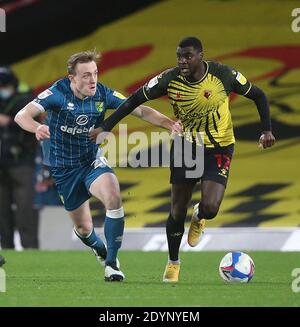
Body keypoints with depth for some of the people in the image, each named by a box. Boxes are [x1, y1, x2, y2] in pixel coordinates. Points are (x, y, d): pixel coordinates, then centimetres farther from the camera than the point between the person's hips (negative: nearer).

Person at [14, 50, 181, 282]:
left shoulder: (103, 95, -12)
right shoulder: (58, 93, -21)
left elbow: (140, 110, -10)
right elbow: (22, 116, -31)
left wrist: (167, 122, -28)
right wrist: (37, 127, -54)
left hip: (92, 160, 1)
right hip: (63, 168, -1)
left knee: (114, 198, -29)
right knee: (83, 228, 7)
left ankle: (111, 262, -16)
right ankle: (101, 250, 46)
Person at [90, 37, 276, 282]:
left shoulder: (224, 75, -19)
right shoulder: (170, 79, -16)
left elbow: (258, 96, -4)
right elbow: (135, 100, -4)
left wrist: (267, 130, -12)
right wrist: (105, 127, -9)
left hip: (219, 149, -2)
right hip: (185, 146, 2)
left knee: (210, 208, -19)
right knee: (178, 211, 3)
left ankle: (199, 218, 21)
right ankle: (173, 262, 27)